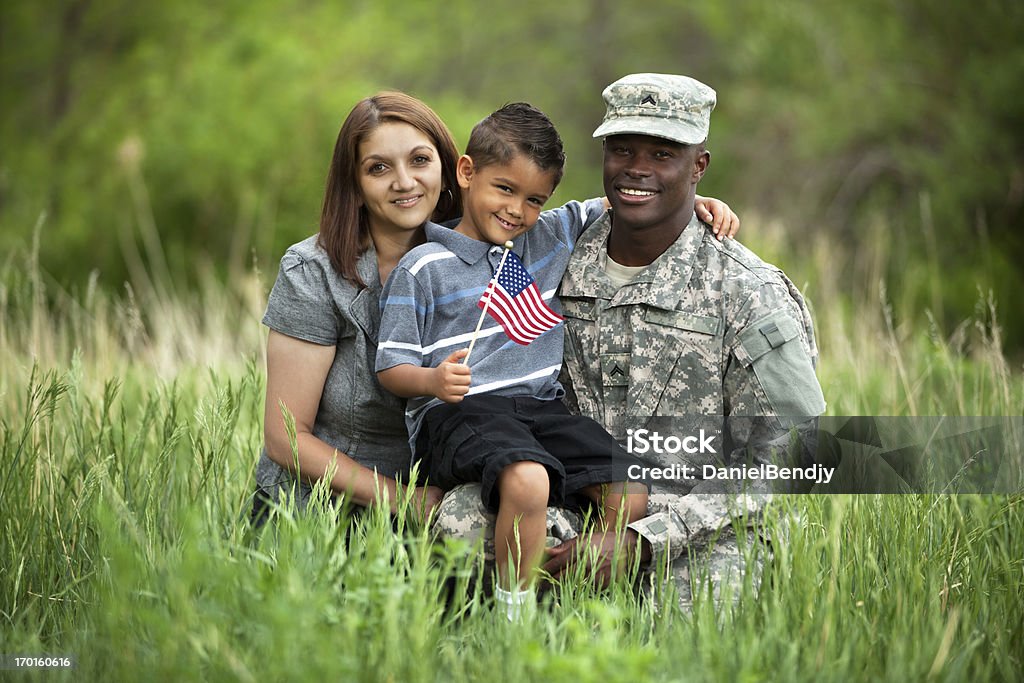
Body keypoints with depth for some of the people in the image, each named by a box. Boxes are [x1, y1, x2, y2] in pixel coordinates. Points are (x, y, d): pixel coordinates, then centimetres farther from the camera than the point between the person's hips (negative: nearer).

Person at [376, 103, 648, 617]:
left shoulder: (552, 238, 15)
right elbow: (392, 367, 0)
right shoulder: (422, 268, 0)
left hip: (540, 406, 6)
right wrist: (433, 381, -22)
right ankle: (513, 613, -22)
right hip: (457, 413, -6)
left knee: (631, 499, -15)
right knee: (528, 481, -37)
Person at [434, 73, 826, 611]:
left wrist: (639, 540, -21)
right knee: (460, 516, -26)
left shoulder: (752, 296, -8)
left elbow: (785, 459, -11)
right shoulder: (565, 264, 6)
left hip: (700, 537, -3)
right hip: (581, 513, 3)